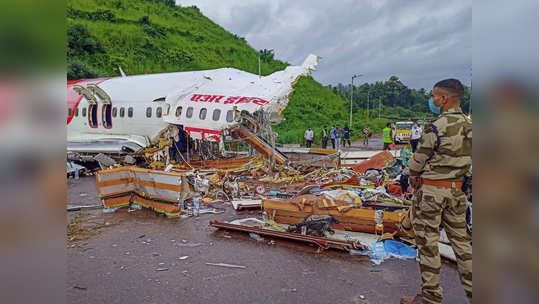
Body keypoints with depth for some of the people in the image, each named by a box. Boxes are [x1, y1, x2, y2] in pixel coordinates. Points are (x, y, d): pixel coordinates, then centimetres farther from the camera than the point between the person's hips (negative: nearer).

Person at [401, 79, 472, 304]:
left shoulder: (436, 128, -19)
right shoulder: (469, 127, 4)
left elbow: (416, 163, -12)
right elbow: (464, 160, 11)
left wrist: (413, 178, 8)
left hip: (431, 190, -7)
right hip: (456, 189, 7)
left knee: (428, 242, 3)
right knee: (460, 239, 17)